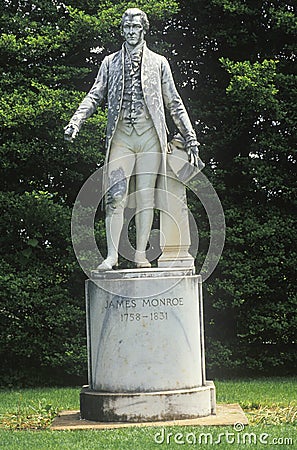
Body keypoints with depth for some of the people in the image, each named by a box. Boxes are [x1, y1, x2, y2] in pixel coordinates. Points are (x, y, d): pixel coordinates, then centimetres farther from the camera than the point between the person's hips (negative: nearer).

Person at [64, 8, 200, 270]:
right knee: (116, 196, -9)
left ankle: (141, 254, 3)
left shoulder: (158, 63, 15)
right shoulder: (110, 63, 17)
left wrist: (190, 137, 9)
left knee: (146, 196, -1)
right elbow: (95, 95, 10)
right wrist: (76, 121, -8)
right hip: (120, 135, 0)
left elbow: (174, 103, 15)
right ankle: (112, 255, -8)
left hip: (149, 134, 0)